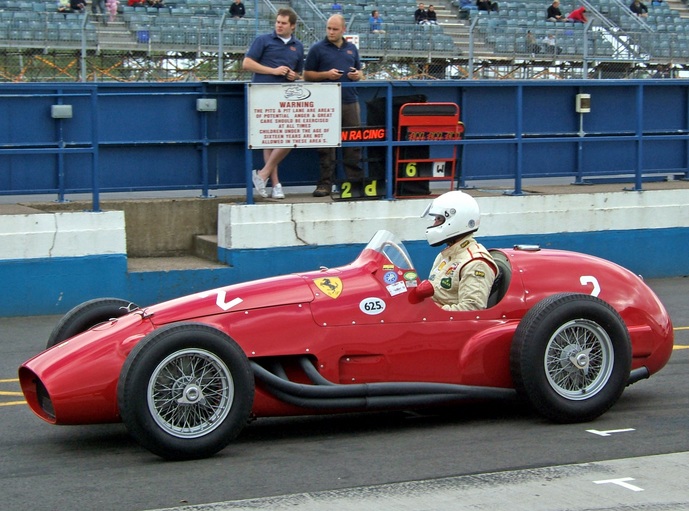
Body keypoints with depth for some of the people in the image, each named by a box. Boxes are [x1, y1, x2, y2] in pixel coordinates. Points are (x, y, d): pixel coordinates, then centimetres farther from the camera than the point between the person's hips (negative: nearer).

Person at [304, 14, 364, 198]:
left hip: (350, 101, 4)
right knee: (326, 144, -3)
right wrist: (326, 74, -12)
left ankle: (355, 180, 9)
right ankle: (325, 183, 0)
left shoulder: (351, 48, 16)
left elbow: (359, 73, 24)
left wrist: (357, 75, 1)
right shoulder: (318, 48, 4)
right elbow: (307, 75, 3)